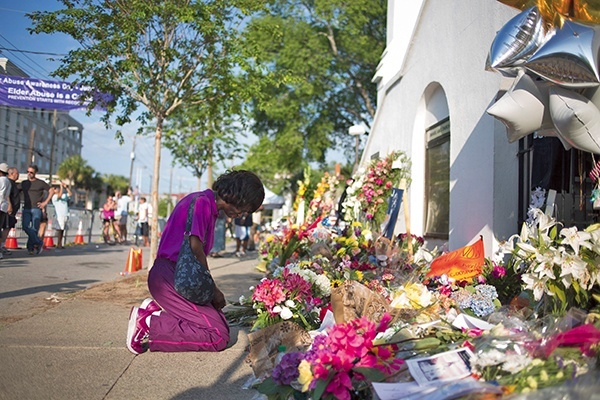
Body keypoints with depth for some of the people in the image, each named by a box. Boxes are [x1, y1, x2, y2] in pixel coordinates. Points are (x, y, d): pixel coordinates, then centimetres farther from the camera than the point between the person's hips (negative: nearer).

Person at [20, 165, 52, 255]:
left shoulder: (41, 183, 3)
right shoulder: (24, 183, 14)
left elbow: (51, 191, 6)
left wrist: (45, 202, 0)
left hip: (36, 209, -3)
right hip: (26, 209, 3)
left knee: (34, 229, -4)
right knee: (26, 227, -14)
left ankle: (30, 247, 9)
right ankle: (39, 242, -1)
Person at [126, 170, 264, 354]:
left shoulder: (209, 207, 18)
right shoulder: (202, 202, -12)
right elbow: (196, 250, -17)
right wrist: (213, 290, -6)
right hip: (169, 276, -10)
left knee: (221, 324, 7)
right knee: (219, 337, -15)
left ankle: (156, 311, 7)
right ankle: (150, 325, -10)